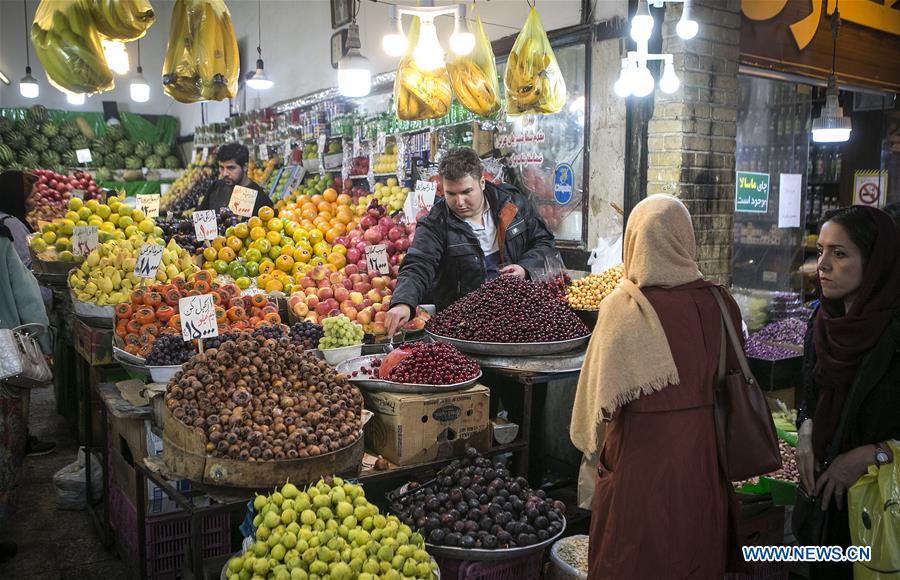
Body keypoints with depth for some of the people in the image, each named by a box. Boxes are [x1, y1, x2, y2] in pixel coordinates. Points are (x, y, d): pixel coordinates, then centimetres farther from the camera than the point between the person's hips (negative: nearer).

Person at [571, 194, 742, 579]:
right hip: (703, 453, 4)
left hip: (642, 453, -4)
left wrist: (592, 444, 4)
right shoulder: (719, 302, -6)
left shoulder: (623, 306, -17)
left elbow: (603, 395, -13)